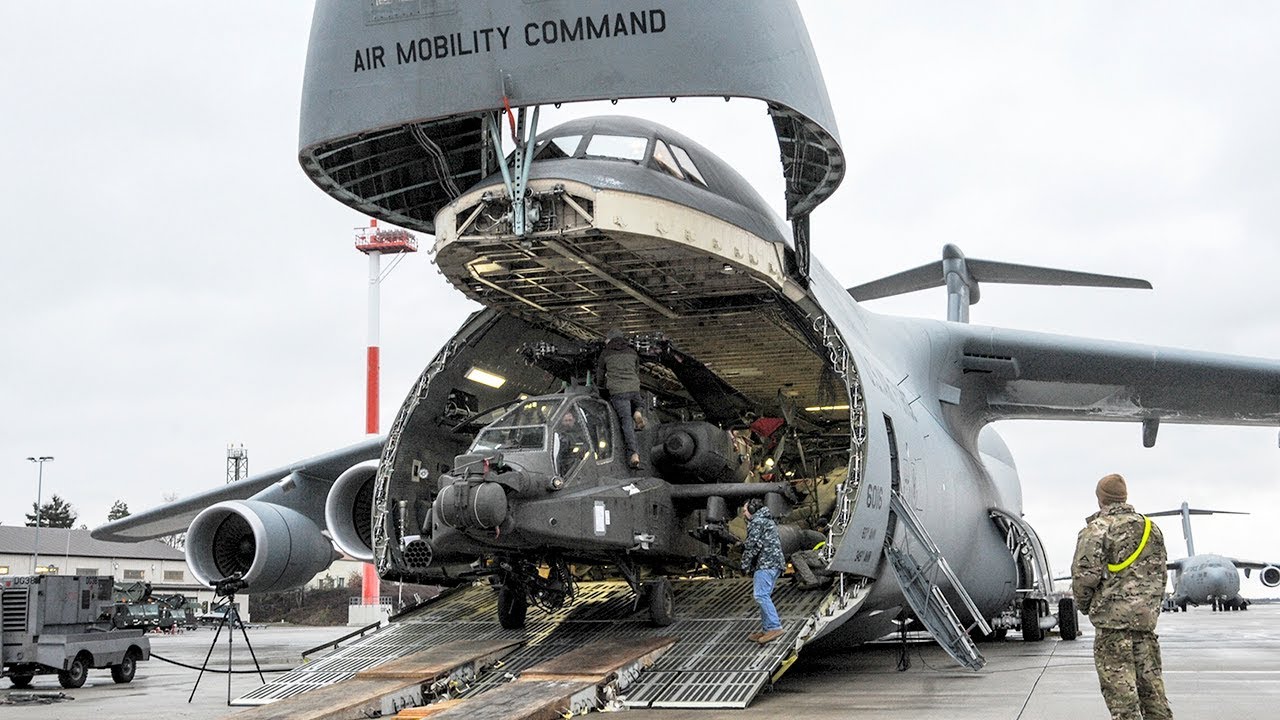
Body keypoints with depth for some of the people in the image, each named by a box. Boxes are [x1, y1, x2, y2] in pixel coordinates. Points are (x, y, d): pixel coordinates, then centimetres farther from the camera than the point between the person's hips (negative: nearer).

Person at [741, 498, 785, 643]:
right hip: (776, 562, 11)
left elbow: (752, 545, -12)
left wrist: (745, 565, -4)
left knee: (760, 595, -16)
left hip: (765, 563, -11)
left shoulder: (757, 521, -4)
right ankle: (766, 629, 10)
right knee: (764, 596, 12)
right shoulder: (768, 520, 27)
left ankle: (774, 627, -25)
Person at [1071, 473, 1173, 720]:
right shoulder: (1151, 529, 15)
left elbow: (1085, 573, -14)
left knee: (1119, 685, -5)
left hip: (1113, 616, -7)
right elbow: (1160, 573, 19)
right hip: (1146, 617, 7)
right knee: (1150, 679, 13)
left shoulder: (1097, 529, -8)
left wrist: (1084, 604, 3)